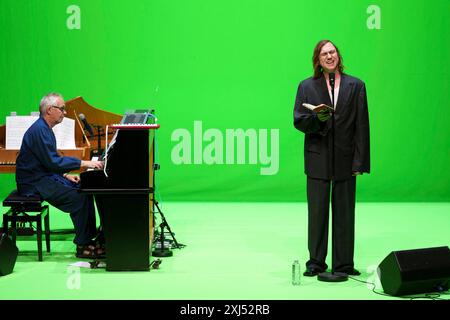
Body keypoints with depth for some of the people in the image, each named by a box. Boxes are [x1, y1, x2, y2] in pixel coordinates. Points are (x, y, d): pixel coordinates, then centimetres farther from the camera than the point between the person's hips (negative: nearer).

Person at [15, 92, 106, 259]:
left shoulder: (45, 128, 15)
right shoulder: (39, 130, -19)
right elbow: (52, 161, -26)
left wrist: (65, 175, 7)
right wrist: (83, 163, -24)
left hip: (46, 177, 11)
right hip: (34, 184, -11)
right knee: (78, 197, -22)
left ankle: (89, 238, 3)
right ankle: (82, 246, -14)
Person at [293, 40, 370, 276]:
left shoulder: (356, 86, 7)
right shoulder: (307, 86, 7)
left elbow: (362, 125, 3)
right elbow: (298, 121, 3)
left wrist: (360, 161, -3)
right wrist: (317, 118, -19)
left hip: (345, 159, 0)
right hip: (318, 159, 0)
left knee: (344, 213, 4)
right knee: (317, 212, 4)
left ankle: (343, 264, 13)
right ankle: (316, 263, 15)